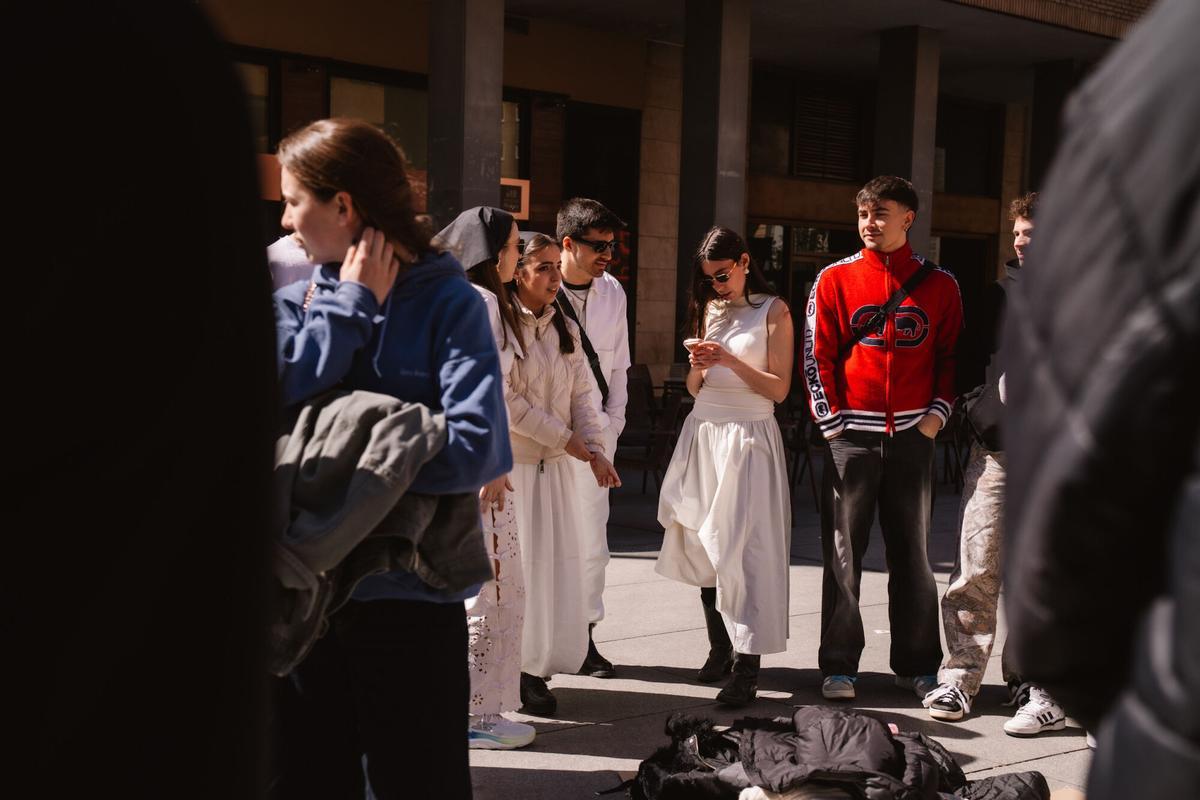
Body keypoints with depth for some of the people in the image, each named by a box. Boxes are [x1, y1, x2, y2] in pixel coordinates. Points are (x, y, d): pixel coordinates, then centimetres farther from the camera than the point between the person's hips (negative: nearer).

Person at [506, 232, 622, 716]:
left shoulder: (565, 330, 12)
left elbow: (581, 395, 11)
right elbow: (504, 400, -16)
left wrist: (596, 450, -4)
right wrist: (565, 438, -9)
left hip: (554, 467, 7)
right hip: (510, 463, -7)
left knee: (559, 565, 3)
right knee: (515, 567, -5)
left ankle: (536, 666, 11)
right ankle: (514, 673, 4)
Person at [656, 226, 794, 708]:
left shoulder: (773, 311, -1)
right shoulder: (708, 309, 15)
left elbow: (779, 388, -6)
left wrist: (731, 361, -17)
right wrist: (699, 366, -6)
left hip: (749, 435, -6)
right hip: (703, 430, 6)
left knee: (744, 547, -11)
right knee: (702, 542, 5)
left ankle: (747, 667, -11)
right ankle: (720, 649, 18)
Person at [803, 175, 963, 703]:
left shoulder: (939, 284, 6)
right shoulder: (835, 279, 3)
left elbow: (951, 356, 10)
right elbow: (817, 356, 2)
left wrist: (937, 413, -1)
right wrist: (830, 419, -4)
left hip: (912, 435, 1)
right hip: (851, 435, -1)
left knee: (912, 554, 8)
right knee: (843, 554, 1)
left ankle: (916, 665, 16)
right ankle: (839, 666, 8)